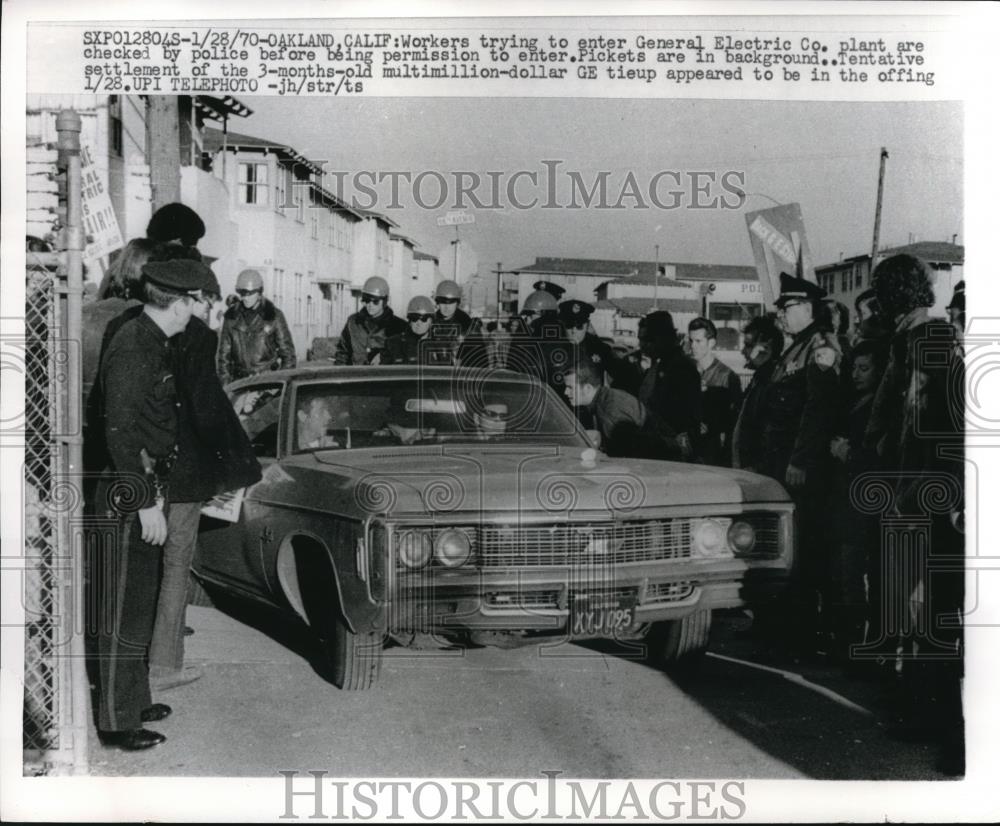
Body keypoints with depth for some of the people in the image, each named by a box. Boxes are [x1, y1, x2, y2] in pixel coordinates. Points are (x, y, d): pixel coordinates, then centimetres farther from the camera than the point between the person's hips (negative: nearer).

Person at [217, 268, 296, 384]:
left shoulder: (274, 316, 0)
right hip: (240, 381, 2)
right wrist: (225, 382, 7)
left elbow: (287, 351, 4)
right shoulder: (231, 316, 7)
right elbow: (224, 352, 12)